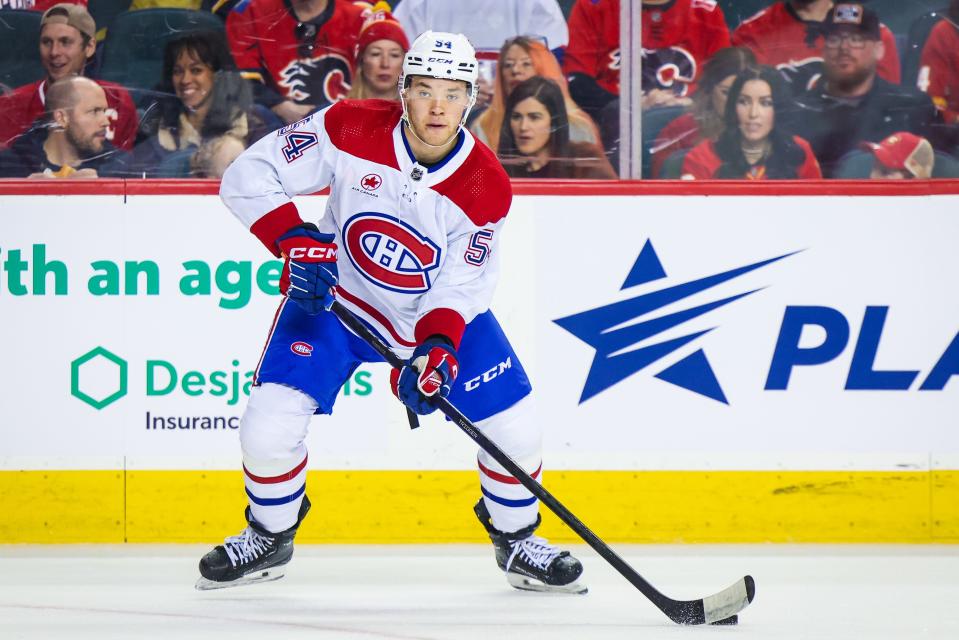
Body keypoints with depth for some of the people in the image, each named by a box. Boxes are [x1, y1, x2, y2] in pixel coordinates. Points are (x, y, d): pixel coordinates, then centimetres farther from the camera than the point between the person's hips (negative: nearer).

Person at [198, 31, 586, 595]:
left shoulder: (486, 186, -20)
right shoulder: (349, 129, -23)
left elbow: (461, 286, -18)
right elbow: (248, 178, -18)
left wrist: (436, 349, -35)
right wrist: (296, 241, -30)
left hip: (443, 311, 1)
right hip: (335, 295, -1)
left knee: (513, 426, -7)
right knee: (271, 417, -16)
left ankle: (517, 539, 22)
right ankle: (269, 537, 12)